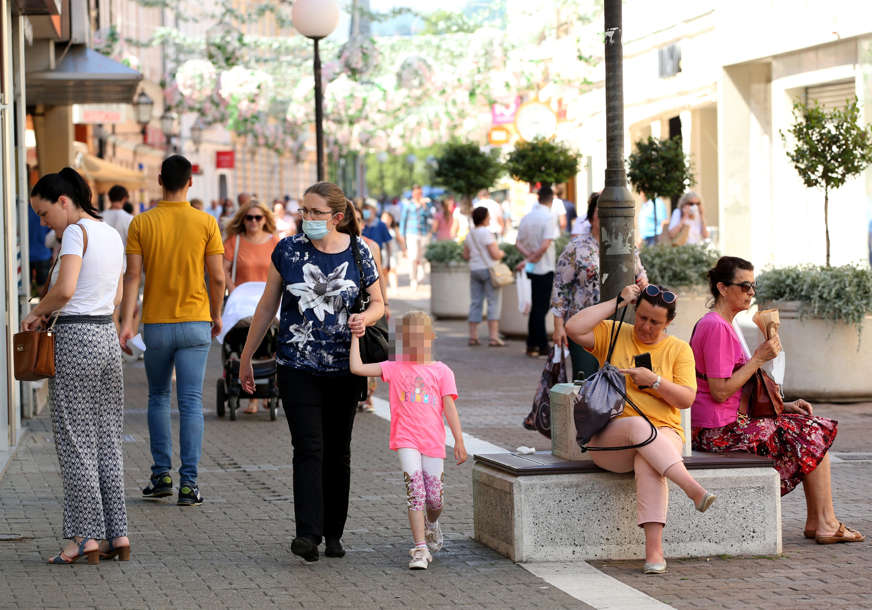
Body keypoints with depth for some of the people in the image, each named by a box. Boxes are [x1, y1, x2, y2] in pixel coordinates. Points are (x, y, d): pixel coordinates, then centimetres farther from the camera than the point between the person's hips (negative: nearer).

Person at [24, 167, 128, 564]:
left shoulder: (76, 232, -11)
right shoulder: (111, 234, 14)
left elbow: (64, 289, -24)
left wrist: (37, 312, -6)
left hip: (76, 338, -8)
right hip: (108, 336, 8)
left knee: (76, 442, -1)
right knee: (107, 439, 10)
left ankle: (86, 535, 1)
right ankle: (117, 533, 10)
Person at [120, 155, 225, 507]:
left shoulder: (141, 224, -2)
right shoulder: (205, 223, -3)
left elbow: (132, 276, -6)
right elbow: (217, 277, -3)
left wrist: (126, 321, -6)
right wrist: (216, 316, 11)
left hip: (156, 325, 1)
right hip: (195, 323, -1)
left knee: (158, 398, 17)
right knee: (191, 403, 0)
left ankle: (161, 475, 14)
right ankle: (188, 484, -4)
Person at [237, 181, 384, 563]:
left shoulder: (358, 253, 0)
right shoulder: (288, 250, 0)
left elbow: (377, 303, 10)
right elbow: (268, 306, 8)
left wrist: (365, 318, -15)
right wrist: (246, 357, 11)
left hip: (343, 369, 1)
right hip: (297, 368, -1)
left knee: (338, 452, 8)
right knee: (308, 447, -12)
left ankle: (333, 533, 19)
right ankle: (307, 535, -18)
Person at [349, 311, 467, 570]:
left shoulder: (441, 371, 7)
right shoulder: (394, 369, 8)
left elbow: (450, 408, 3)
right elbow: (357, 368, 1)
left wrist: (459, 442, -2)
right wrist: (355, 338, 3)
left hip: (433, 441, 1)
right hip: (406, 440, -1)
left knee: (434, 498, 3)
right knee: (414, 490, -15)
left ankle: (432, 524, 39)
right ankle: (420, 549, -14)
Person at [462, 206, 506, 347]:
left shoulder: (470, 235, 9)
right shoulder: (487, 233, -14)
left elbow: (466, 255, 15)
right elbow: (495, 255, -17)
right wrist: (501, 253, 4)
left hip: (474, 270, 7)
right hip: (489, 270, -7)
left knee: (475, 303, 9)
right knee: (493, 303, -4)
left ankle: (473, 336, 8)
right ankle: (493, 337, -9)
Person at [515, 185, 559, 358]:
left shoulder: (526, 218, 7)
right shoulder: (548, 217, -14)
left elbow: (518, 243, 7)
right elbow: (545, 245, -23)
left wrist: (529, 257, -6)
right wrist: (532, 259, -12)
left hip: (533, 269, 6)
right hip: (545, 269, -6)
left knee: (536, 307, 13)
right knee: (540, 308, -2)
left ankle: (532, 345, 15)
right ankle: (541, 346, 1)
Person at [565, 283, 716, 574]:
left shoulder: (678, 349, 11)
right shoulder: (612, 335, 10)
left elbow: (686, 399, 3)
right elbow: (573, 329, -9)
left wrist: (654, 381, -13)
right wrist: (617, 302, -3)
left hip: (663, 433, 0)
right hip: (609, 438, 0)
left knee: (648, 463, -37)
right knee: (639, 426, -37)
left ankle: (654, 549, -47)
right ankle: (693, 489, -50)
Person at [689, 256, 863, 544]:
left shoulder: (722, 325, 19)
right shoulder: (716, 327, -15)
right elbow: (720, 391, -21)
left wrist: (783, 406, 10)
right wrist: (759, 358, -15)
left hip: (723, 427, 10)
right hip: (718, 431, -10)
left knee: (809, 427, 9)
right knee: (814, 432, -6)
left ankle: (816, 522, 5)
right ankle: (826, 525, -1)